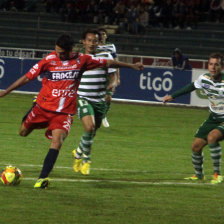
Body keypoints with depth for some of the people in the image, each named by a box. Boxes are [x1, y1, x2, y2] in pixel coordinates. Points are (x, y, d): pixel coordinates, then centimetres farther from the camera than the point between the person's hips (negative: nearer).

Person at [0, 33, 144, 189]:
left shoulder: (81, 60, -2)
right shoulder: (49, 60, -6)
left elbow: (107, 63, 9)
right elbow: (28, 77, -2)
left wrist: (131, 66, 13)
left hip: (65, 112, -1)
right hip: (43, 107, 1)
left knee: (57, 140, -22)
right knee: (23, 132, 11)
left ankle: (43, 178, -23)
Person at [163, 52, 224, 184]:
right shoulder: (204, 78, -6)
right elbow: (191, 87, 15)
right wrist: (173, 96, 21)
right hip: (213, 118, 6)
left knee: (212, 137, -32)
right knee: (196, 146, 4)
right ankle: (199, 175, 30)